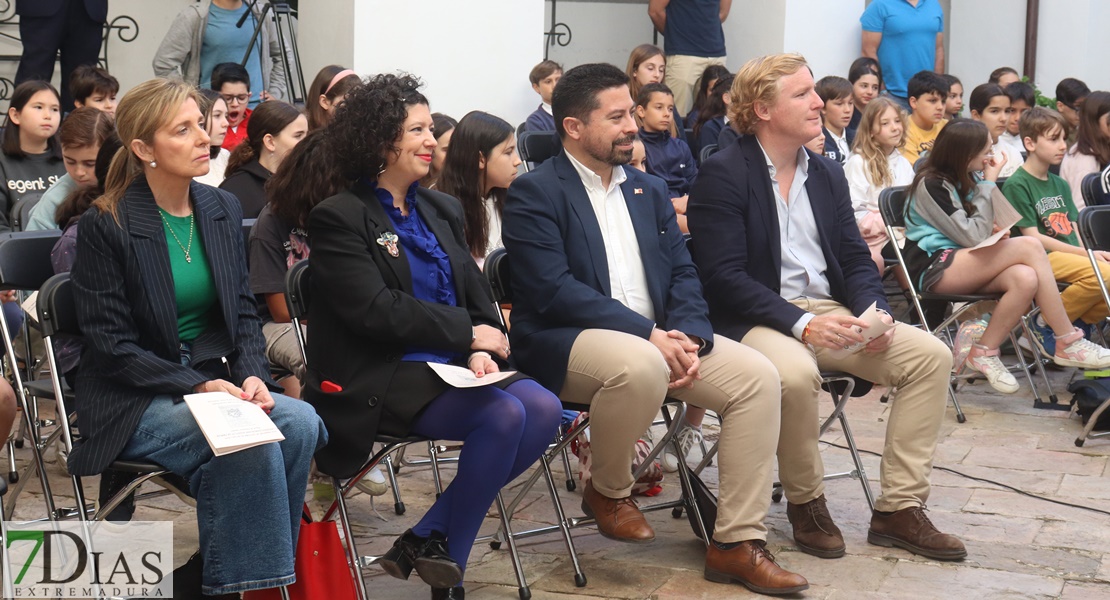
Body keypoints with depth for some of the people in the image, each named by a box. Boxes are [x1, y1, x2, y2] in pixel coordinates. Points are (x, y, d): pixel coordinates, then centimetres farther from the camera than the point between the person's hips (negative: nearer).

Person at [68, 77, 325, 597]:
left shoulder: (222, 209, 8)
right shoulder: (106, 226, -10)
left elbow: (243, 312, 12)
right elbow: (111, 344, -10)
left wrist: (251, 376, -8)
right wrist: (197, 385, -20)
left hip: (211, 382, 6)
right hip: (133, 403, -5)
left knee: (300, 422, -24)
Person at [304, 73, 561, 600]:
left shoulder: (442, 211, 19)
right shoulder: (339, 218, -3)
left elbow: (477, 295, 14)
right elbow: (375, 311, -14)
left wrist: (482, 351, -8)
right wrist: (469, 333, -12)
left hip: (449, 365, 7)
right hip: (380, 379, -7)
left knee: (544, 408, -19)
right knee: (505, 414, -27)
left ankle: (429, 538, -10)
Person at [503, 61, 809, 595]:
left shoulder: (649, 191, 18)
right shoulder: (534, 192, -5)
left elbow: (682, 273, 12)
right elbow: (553, 290, -16)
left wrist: (687, 337, -10)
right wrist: (646, 334, -22)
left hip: (658, 339, 7)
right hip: (565, 343, -7)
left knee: (757, 377, -14)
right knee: (640, 365, -38)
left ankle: (737, 543, -10)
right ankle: (607, 490, -9)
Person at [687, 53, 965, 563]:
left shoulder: (828, 175, 16)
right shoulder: (723, 173, -7)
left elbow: (855, 259, 15)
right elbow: (723, 276, -15)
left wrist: (874, 314, -7)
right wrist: (801, 323, -24)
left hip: (828, 312, 7)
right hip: (756, 320, -7)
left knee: (930, 354, -11)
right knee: (794, 371, -38)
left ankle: (899, 508, -7)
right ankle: (805, 503, -11)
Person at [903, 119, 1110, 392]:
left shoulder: (966, 178, 13)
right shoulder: (931, 184, -13)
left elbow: (981, 231, 21)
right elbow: (971, 237, -19)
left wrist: (995, 230, -4)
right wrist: (989, 184, -13)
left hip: (961, 262, 8)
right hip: (933, 268, -8)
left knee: (1026, 279, -26)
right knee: (1030, 246, -24)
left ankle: (983, 349, -16)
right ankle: (1068, 342, -18)